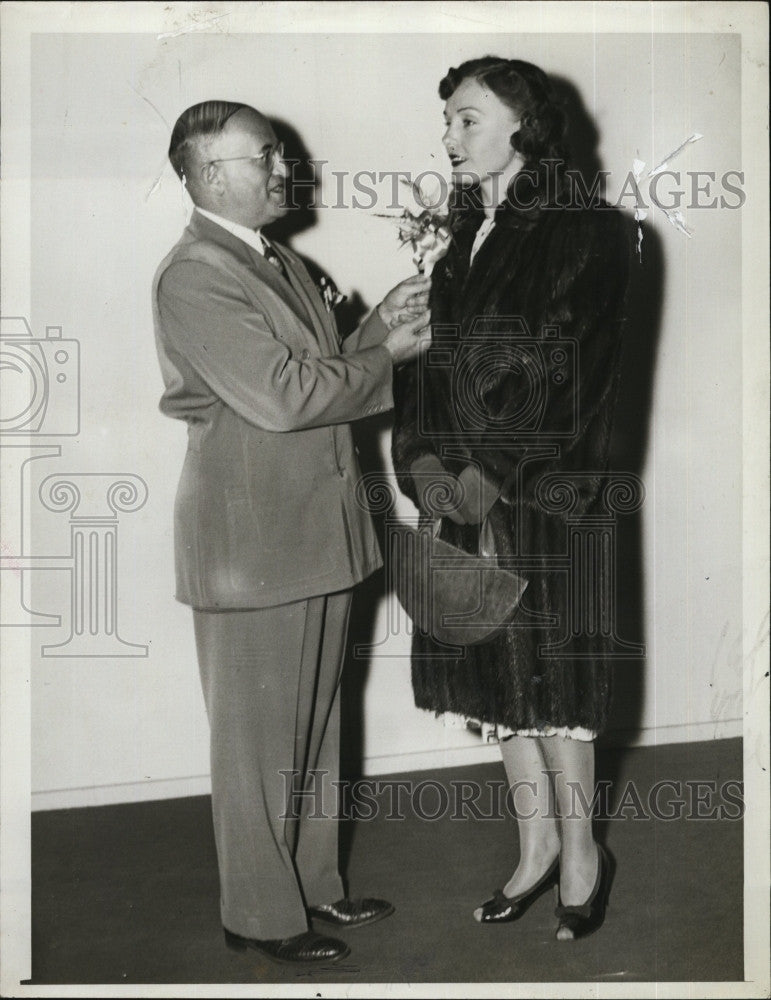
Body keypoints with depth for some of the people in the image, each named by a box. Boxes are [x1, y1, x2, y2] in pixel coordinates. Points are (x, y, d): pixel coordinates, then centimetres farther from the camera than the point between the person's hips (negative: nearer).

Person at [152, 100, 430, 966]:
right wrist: (385, 355, -12)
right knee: (258, 739, 4)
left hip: (317, 533, 9)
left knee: (313, 727, 18)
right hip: (250, 543, -9)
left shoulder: (281, 262, 16)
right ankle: (260, 914, 19)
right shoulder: (194, 277, -16)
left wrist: (377, 326, 1)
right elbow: (282, 397, -23)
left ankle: (313, 884, 32)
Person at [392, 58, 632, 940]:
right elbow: (420, 359, 9)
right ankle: (537, 840, 25)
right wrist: (423, 461, -7)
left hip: (545, 493, -6)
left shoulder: (587, 233, -6)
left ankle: (579, 848, 19)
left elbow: (575, 373, -12)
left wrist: (493, 474, -16)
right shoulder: (455, 241, 13)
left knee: (549, 670, 1)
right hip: (461, 494, 6)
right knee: (492, 671, 9)